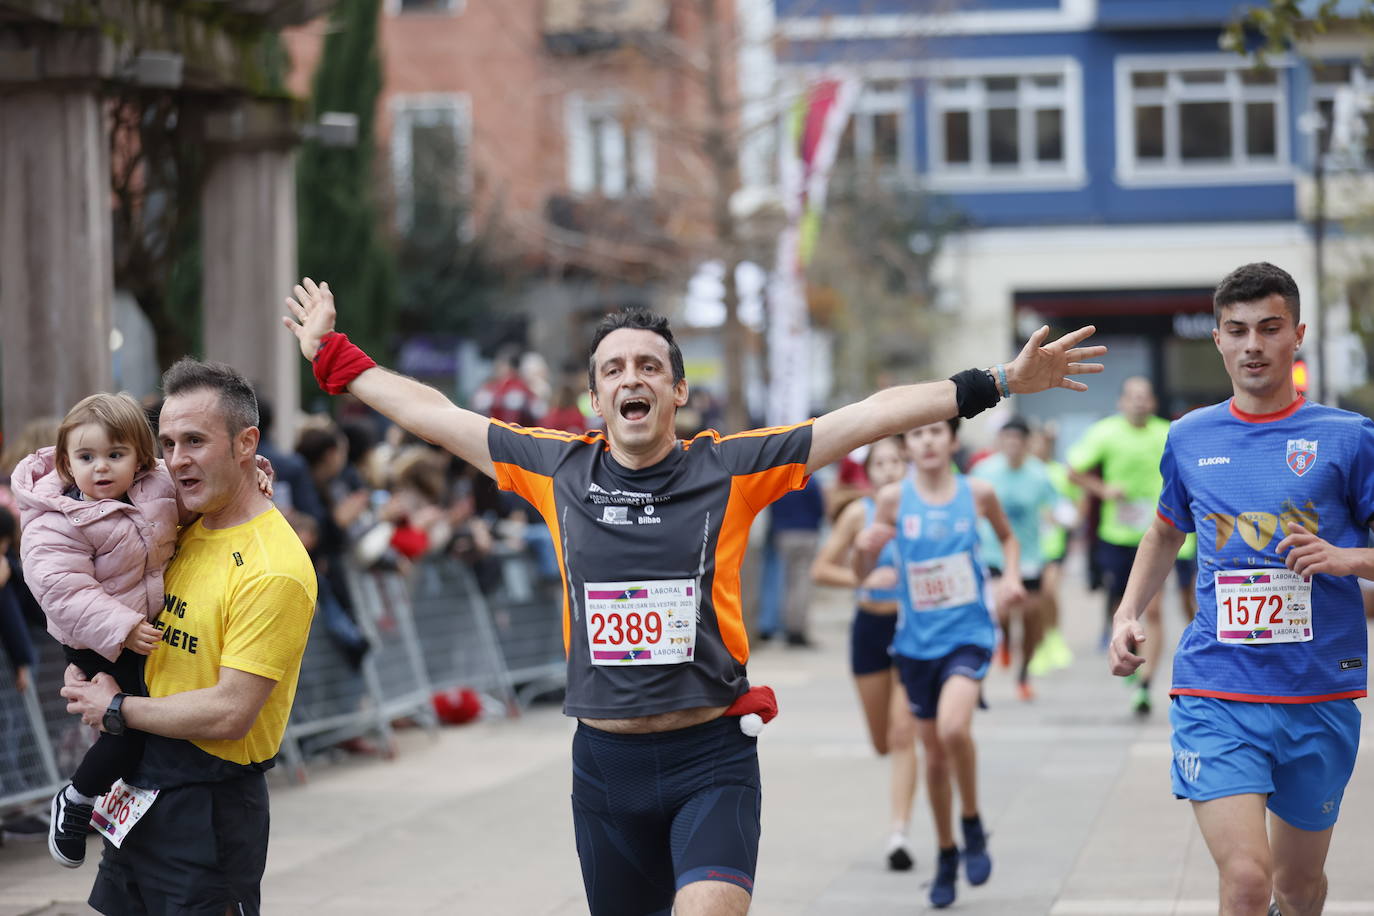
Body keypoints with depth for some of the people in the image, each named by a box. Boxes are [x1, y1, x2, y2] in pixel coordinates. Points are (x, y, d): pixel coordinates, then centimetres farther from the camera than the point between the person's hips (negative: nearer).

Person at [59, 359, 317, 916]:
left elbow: (231, 713, -22)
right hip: (142, 790, 8)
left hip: (209, 806, -8)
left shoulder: (273, 570, -20)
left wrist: (117, 710, -11)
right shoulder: (189, 530, 7)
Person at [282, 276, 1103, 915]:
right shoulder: (558, 469, 5)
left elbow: (871, 416, -6)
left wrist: (995, 384, -8)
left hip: (711, 760, -3)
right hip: (605, 761, 3)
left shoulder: (731, 469, -3)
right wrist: (335, 358, 20)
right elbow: (435, 414, 15)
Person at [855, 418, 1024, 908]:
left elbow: (1007, 537, 17)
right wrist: (865, 549, -23)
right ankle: (946, 855, 29)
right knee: (934, 752, 10)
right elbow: (861, 574, -2)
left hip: (968, 633, -2)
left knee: (953, 727, -26)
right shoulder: (893, 498, -4)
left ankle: (972, 825, -2)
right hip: (917, 641, 2)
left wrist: (1011, 577, -2)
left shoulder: (977, 493, -4)